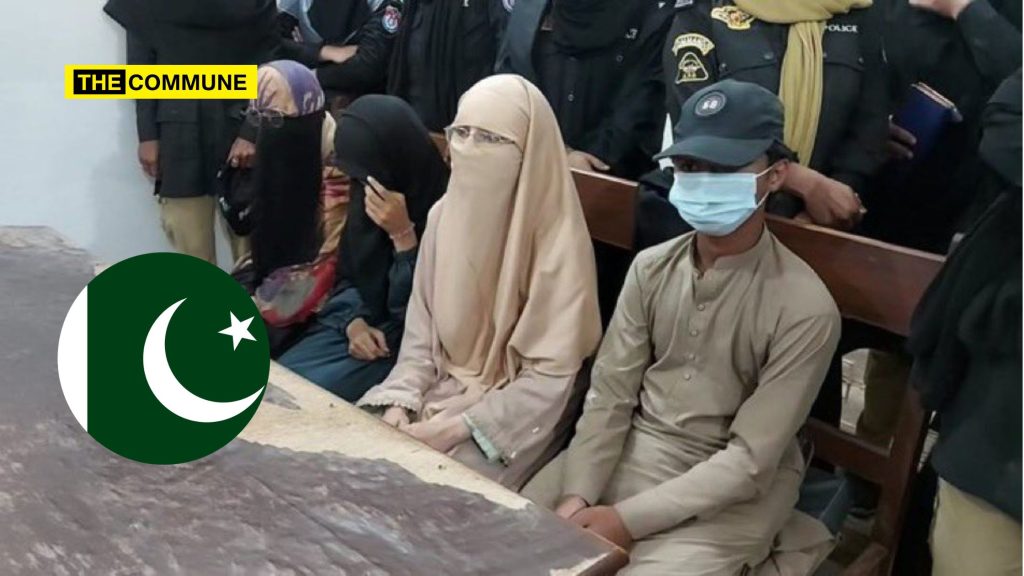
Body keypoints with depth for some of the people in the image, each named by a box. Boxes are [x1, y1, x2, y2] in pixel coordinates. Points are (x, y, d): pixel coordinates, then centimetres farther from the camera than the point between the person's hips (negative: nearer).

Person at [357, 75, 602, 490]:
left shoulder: (558, 243, -19)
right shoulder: (445, 215, -1)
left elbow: (551, 375, -17)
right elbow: (420, 332, 4)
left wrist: (459, 428, -21)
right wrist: (400, 402, -11)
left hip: (514, 415, -5)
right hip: (441, 389, 5)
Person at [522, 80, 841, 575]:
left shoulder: (805, 308, -18)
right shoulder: (651, 268, -3)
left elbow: (750, 460, -18)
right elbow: (609, 394, -2)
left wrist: (627, 519, -22)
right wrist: (577, 496, -16)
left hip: (733, 487, -4)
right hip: (633, 448, 4)